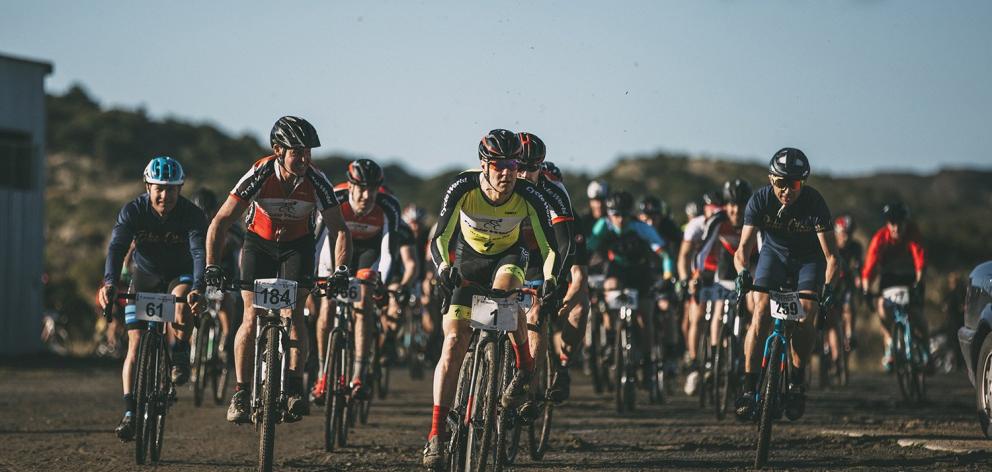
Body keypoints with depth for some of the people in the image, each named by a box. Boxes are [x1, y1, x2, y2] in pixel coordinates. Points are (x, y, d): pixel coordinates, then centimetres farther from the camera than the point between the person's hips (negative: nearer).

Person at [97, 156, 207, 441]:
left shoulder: (192, 215, -24)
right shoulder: (133, 211, -21)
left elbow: (199, 253, -36)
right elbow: (116, 248, -33)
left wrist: (197, 288, -55)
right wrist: (110, 284, -51)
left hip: (180, 275, -1)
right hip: (144, 277, 1)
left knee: (181, 300, -36)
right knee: (136, 345, -9)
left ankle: (180, 356, -11)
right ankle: (129, 412, -6)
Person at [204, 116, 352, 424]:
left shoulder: (316, 182, -25)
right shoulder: (259, 176, -28)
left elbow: (340, 230, -20)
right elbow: (220, 223, -26)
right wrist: (212, 268, -36)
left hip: (297, 246, 0)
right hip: (259, 244, 0)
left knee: (293, 312, -18)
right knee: (252, 317, -10)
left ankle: (294, 389, -18)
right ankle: (241, 393, -2)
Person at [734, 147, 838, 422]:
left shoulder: (814, 203, -29)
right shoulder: (760, 200, -25)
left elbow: (831, 255, -30)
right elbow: (743, 248, -29)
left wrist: (828, 286, -48)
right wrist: (742, 271, -51)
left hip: (809, 258, -1)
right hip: (774, 253, 1)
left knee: (805, 321, -21)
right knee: (760, 317, -19)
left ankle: (797, 384, 0)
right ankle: (749, 389, -13)